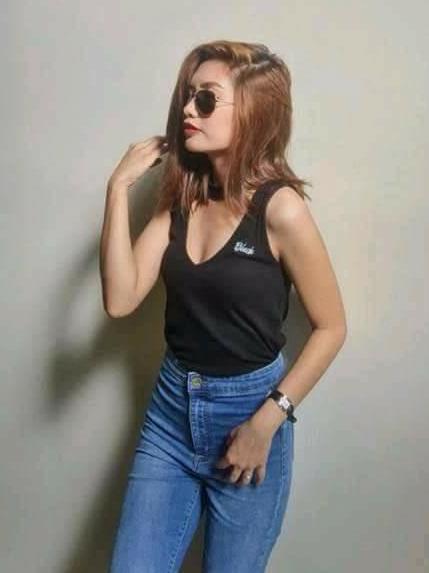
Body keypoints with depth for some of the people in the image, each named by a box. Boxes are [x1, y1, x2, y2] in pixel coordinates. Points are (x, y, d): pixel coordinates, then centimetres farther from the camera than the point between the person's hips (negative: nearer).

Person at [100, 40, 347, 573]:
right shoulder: (182, 196, 0)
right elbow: (120, 299, -8)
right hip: (172, 407, 5)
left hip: (249, 411, -4)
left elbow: (331, 327, -10)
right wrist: (118, 187, -12)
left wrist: (267, 421, -14)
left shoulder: (280, 208, -16)